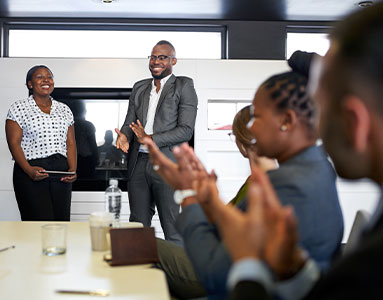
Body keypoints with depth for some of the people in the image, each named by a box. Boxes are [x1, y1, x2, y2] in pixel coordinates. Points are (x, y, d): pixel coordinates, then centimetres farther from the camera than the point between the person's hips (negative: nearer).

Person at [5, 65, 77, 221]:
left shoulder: (64, 109, 16)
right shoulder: (19, 108, 4)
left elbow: (70, 143, 13)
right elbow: (14, 143, -3)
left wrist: (73, 170, -3)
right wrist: (29, 170, -17)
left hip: (61, 172, 4)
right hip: (32, 173, -4)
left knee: (62, 220, 0)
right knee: (41, 222, -11)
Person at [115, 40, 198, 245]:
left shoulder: (184, 86, 0)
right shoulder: (139, 88, 18)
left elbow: (186, 130, -8)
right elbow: (129, 122, 18)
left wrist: (150, 139, -17)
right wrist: (124, 135, -6)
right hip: (138, 164, 5)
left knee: (172, 230, -2)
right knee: (138, 227, 10)